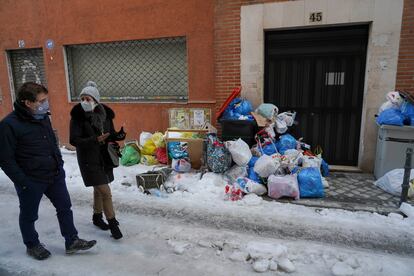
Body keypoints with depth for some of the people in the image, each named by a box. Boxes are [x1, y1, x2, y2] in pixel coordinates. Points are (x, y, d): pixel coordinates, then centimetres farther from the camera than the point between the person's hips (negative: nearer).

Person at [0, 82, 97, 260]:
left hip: (55, 175, 7)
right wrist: (23, 182, -18)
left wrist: (59, 164, 12)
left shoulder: (43, 117, 3)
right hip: (31, 181, -6)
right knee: (29, 216, 15)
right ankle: (32, 245, 39)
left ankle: (72, 242, 29)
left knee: (65, 207, 14)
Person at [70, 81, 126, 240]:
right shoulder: (78, 117, -14)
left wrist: (118, 135, -14)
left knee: (99, 189, 20)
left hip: (105, 158, 5)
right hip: (89, 160, -5)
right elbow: (74, 140, -17)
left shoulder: (105, 114, -1)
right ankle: (113, 224, 9)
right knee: (105, 192, -6)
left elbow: (110, 134, 8)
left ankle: (97, 217, 40)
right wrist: (95, 140, -31)